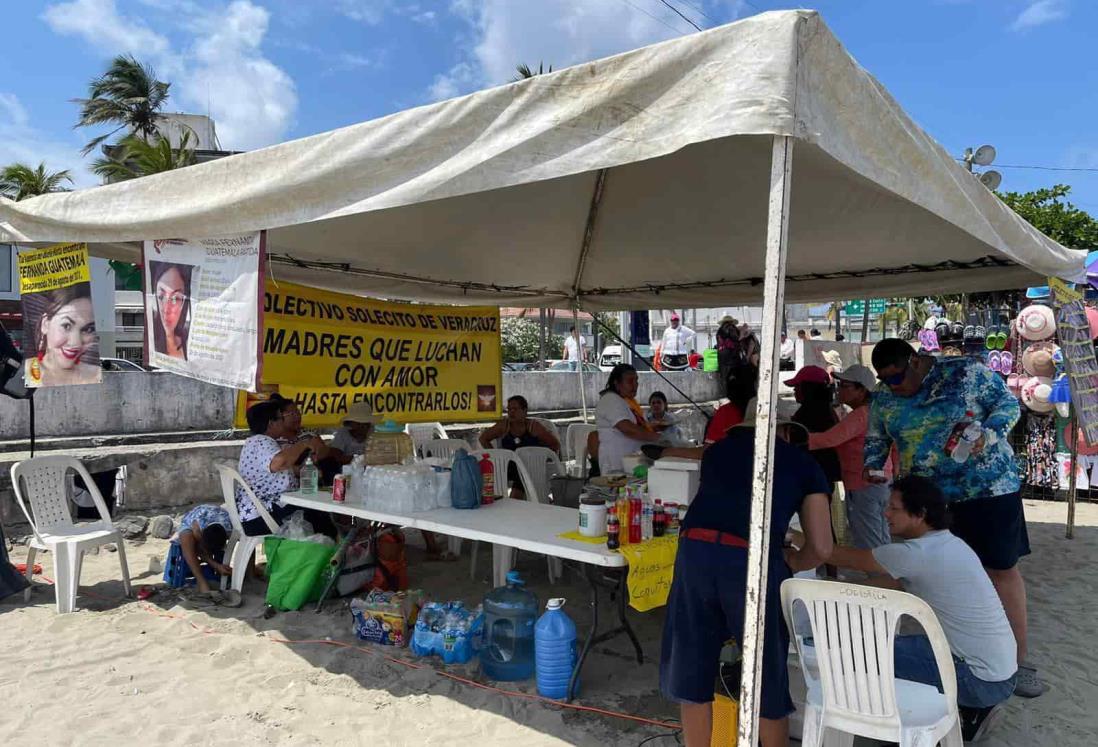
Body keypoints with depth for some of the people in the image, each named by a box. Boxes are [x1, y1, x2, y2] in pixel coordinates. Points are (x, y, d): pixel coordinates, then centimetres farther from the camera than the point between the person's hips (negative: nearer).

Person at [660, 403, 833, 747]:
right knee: (768, 676, 21)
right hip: (753, 561, -2)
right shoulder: (804, 463, 20)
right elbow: (821, 548, 14)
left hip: (695, 550, 2)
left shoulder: (718, 449, 26)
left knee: (691, 671, 19)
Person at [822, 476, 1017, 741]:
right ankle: (971, 707, 16)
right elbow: (895, 583, 14)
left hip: (982, 681, -9)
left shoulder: (916, 553, -22)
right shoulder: (948, 543, 6)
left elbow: (853, 560, -10)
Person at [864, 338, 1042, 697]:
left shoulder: (966, 372, -11)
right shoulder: (884, 399, 1)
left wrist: (988, 434, -21)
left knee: (1003, 570, 3)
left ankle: (1019, 660, 16)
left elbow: (1008, 403, -5)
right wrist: (871, 465, -7)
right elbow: (875, 439, 12)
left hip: (988, 487, -3)